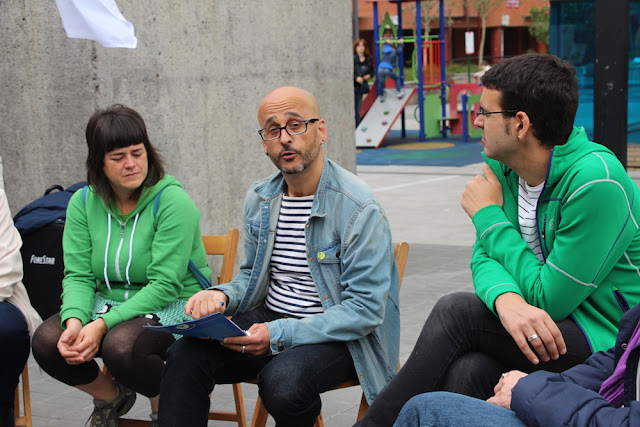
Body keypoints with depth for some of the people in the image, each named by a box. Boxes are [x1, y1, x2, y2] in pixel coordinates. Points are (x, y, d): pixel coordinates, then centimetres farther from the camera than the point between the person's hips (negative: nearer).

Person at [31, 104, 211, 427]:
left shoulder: (172, 201, -14)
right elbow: (78, 275, -1)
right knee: (47, 341, -21)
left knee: (121, 346, -35)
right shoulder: (83, 202, 3)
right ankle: (112, 397, 11)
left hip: (171, 308, -5)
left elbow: (165, 285, -19)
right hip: (109, 303, 5)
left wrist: (103, 324, -27)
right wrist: (75, 321, -23)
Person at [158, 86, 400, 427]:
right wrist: (222, 295, -5)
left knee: (282, 378, -35)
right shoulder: (258, 200, 8)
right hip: (268, 317, 5)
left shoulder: (359, 208, -15)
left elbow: (366, 309, -19)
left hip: (335, 334, -5)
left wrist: (280, 334, -27)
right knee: (184, 355, -21)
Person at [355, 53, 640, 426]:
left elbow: (549, 298, -19)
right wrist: (507, 299, -25)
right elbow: (484, 257, 0)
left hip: (604, 338, -6)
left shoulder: (594, 182, -22)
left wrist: (489, 216, -11)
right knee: (467, 371, -26)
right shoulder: (502, 166, 2)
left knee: (457, 311, -22)